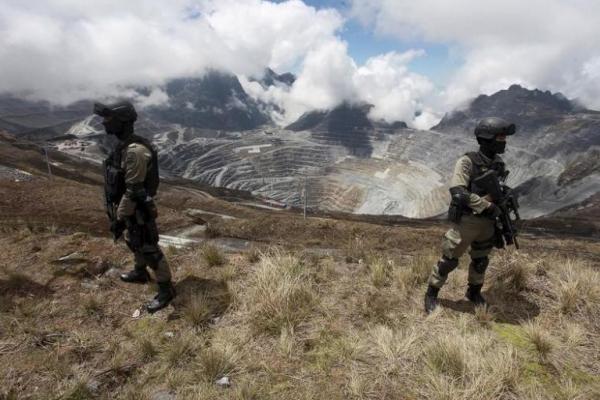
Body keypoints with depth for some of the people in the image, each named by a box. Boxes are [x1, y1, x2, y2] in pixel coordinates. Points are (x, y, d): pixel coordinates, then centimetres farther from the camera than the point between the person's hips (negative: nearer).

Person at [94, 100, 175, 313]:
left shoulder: (135, 150, -29)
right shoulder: (125, 145, 5)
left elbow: (133, 190, -28)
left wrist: (119, 219, -22)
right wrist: (119, 212, 24)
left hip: (137, 211, -10)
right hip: (131, 208, 10)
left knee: (149, 249, 0)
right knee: (134, 243, 28)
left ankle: (166, 289, 14)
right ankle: (140, 273, 50)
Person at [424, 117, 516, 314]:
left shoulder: (499, 164, 5)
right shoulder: (467, 162, -18)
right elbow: (457, 191, -28)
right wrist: (488, 207, -27)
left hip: (487, 223, 6)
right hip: (466, 221, -6)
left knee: (481, 261, 19)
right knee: (449, 260, 3)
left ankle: (474, 293, 41)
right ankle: (431, 293, 20)